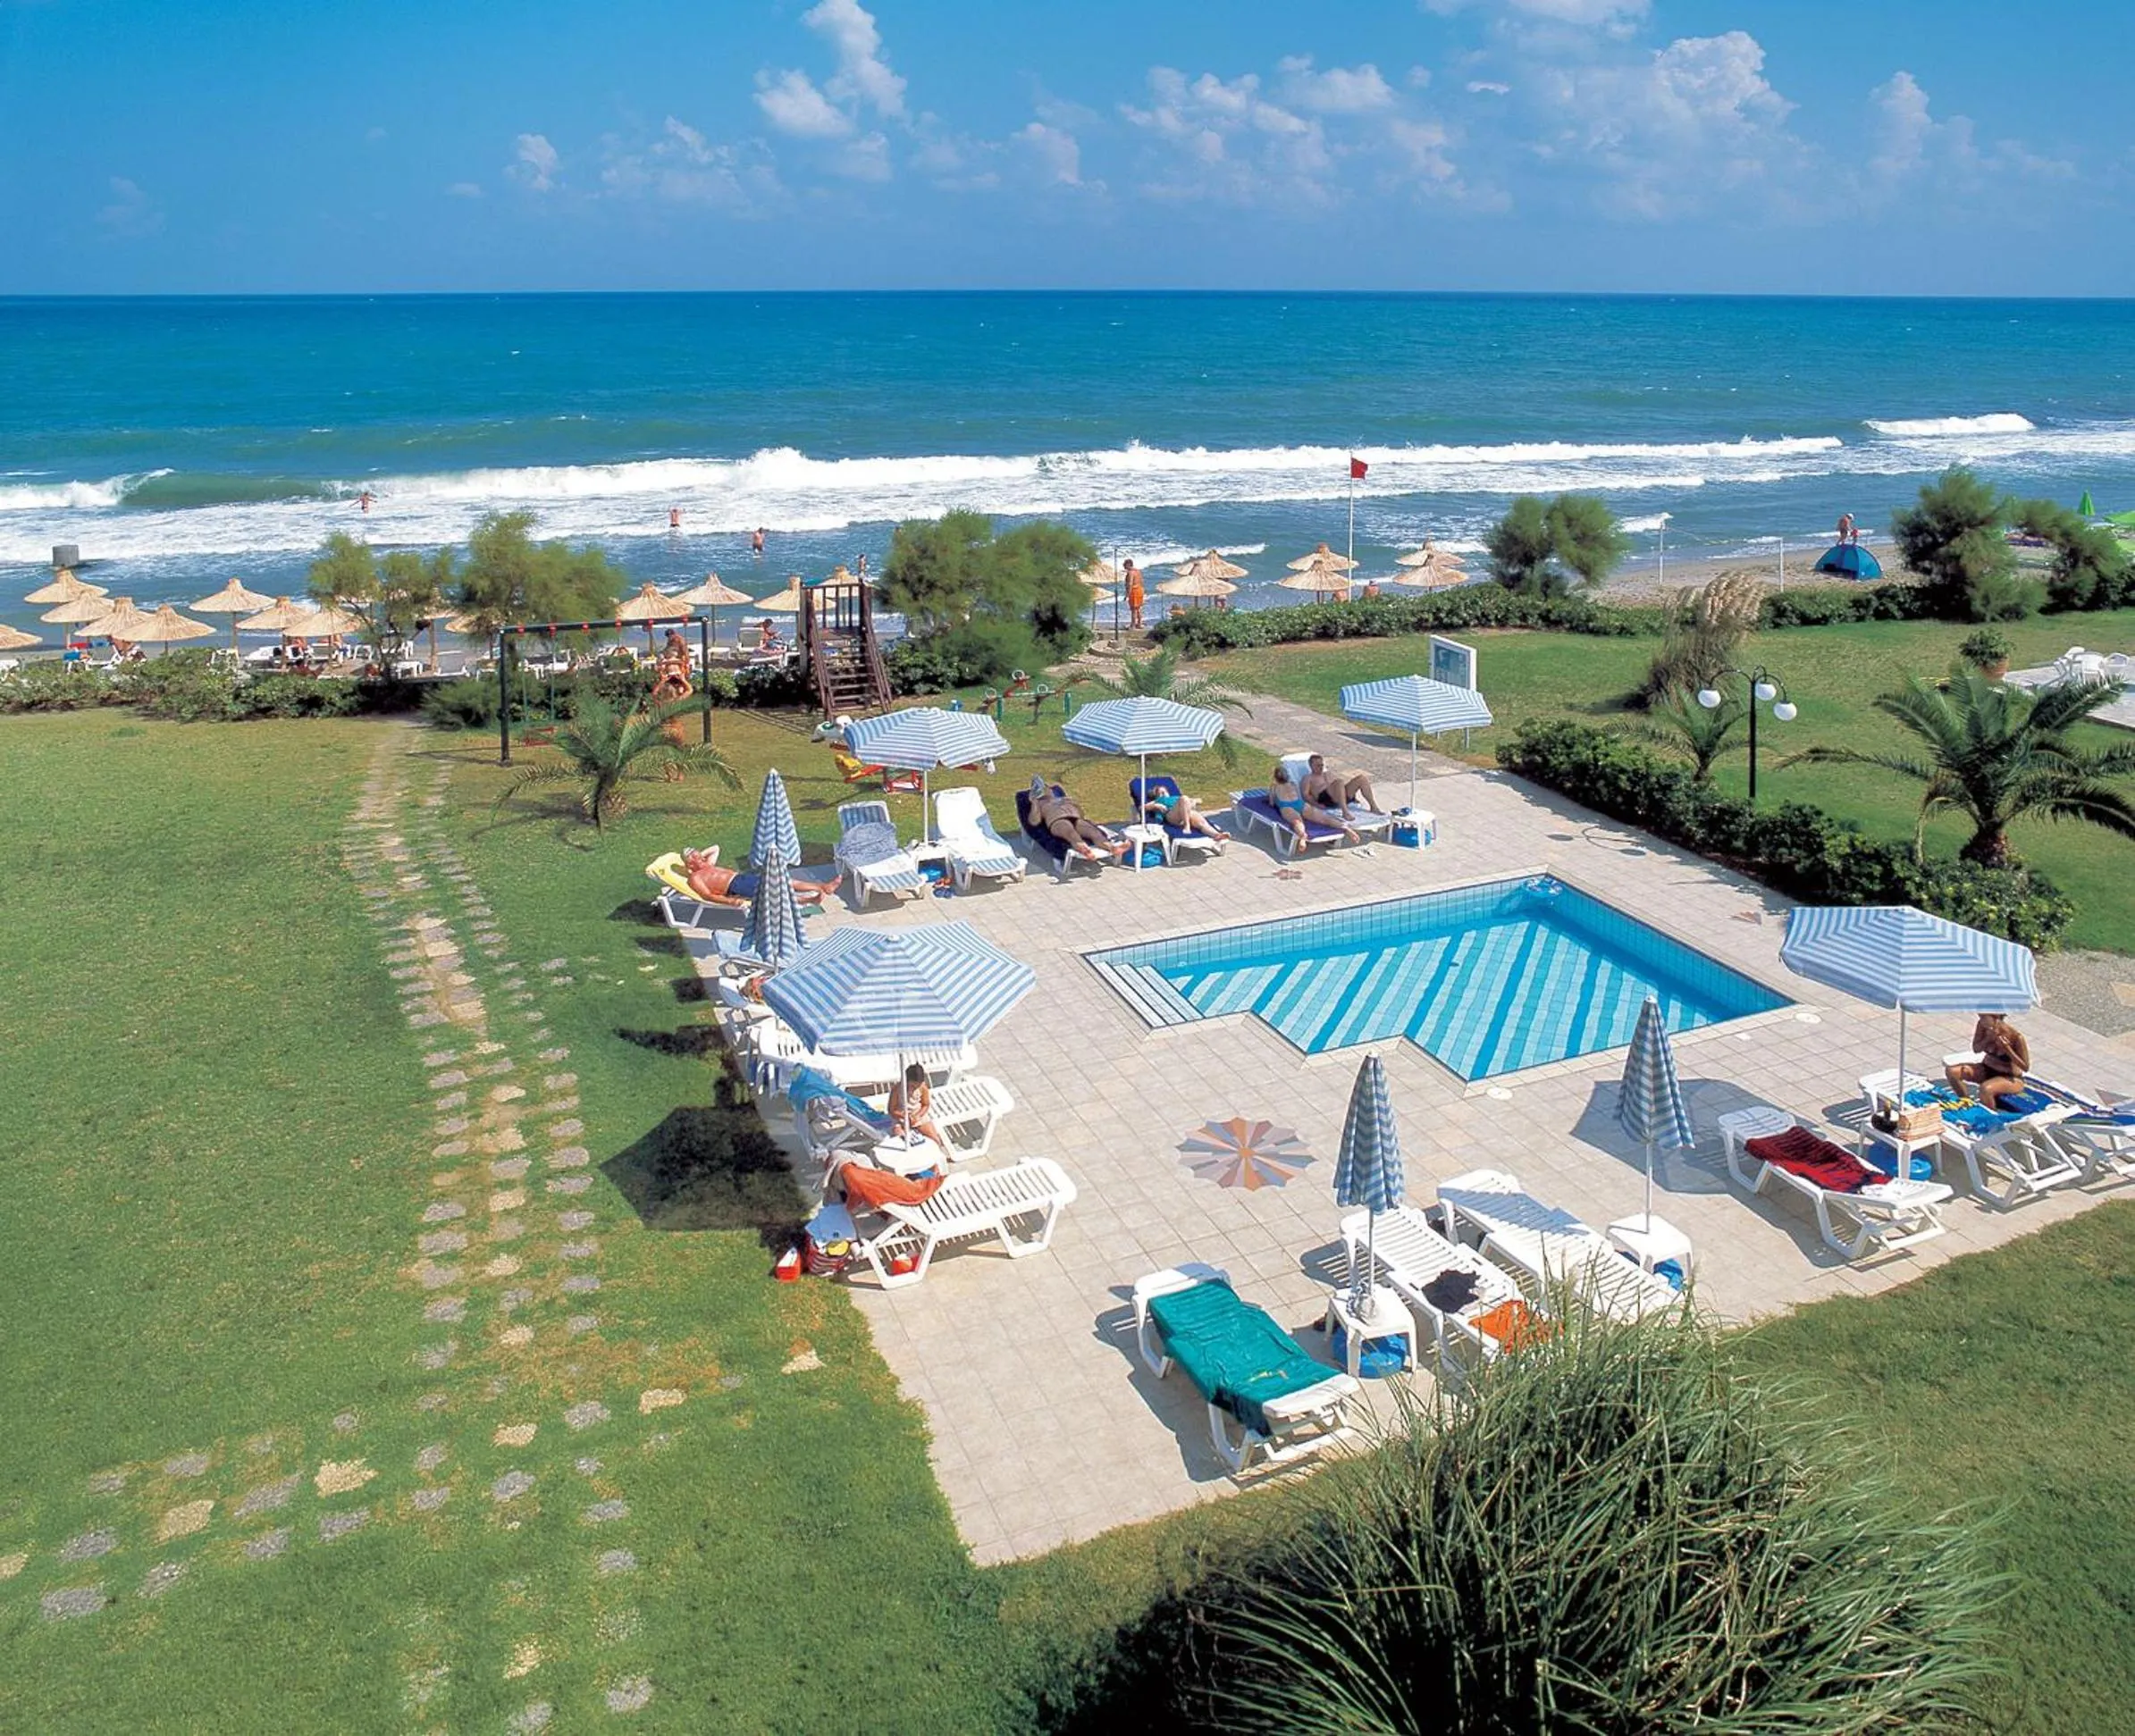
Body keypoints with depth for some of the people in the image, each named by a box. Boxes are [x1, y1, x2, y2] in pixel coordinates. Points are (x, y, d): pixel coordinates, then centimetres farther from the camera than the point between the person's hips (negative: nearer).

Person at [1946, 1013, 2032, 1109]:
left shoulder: (2016, 1037, -26)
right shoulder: (1983, 1026, -14)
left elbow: (2026, 1067, -20)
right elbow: (1976, 1049, -2)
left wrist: (2007, 1048, -31)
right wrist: (1988, 1038, -22)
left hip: (2011, 1078, -6)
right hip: (1988, 1070, 6)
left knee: (1985, 1089, -36)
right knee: (1951, 1071, -13)